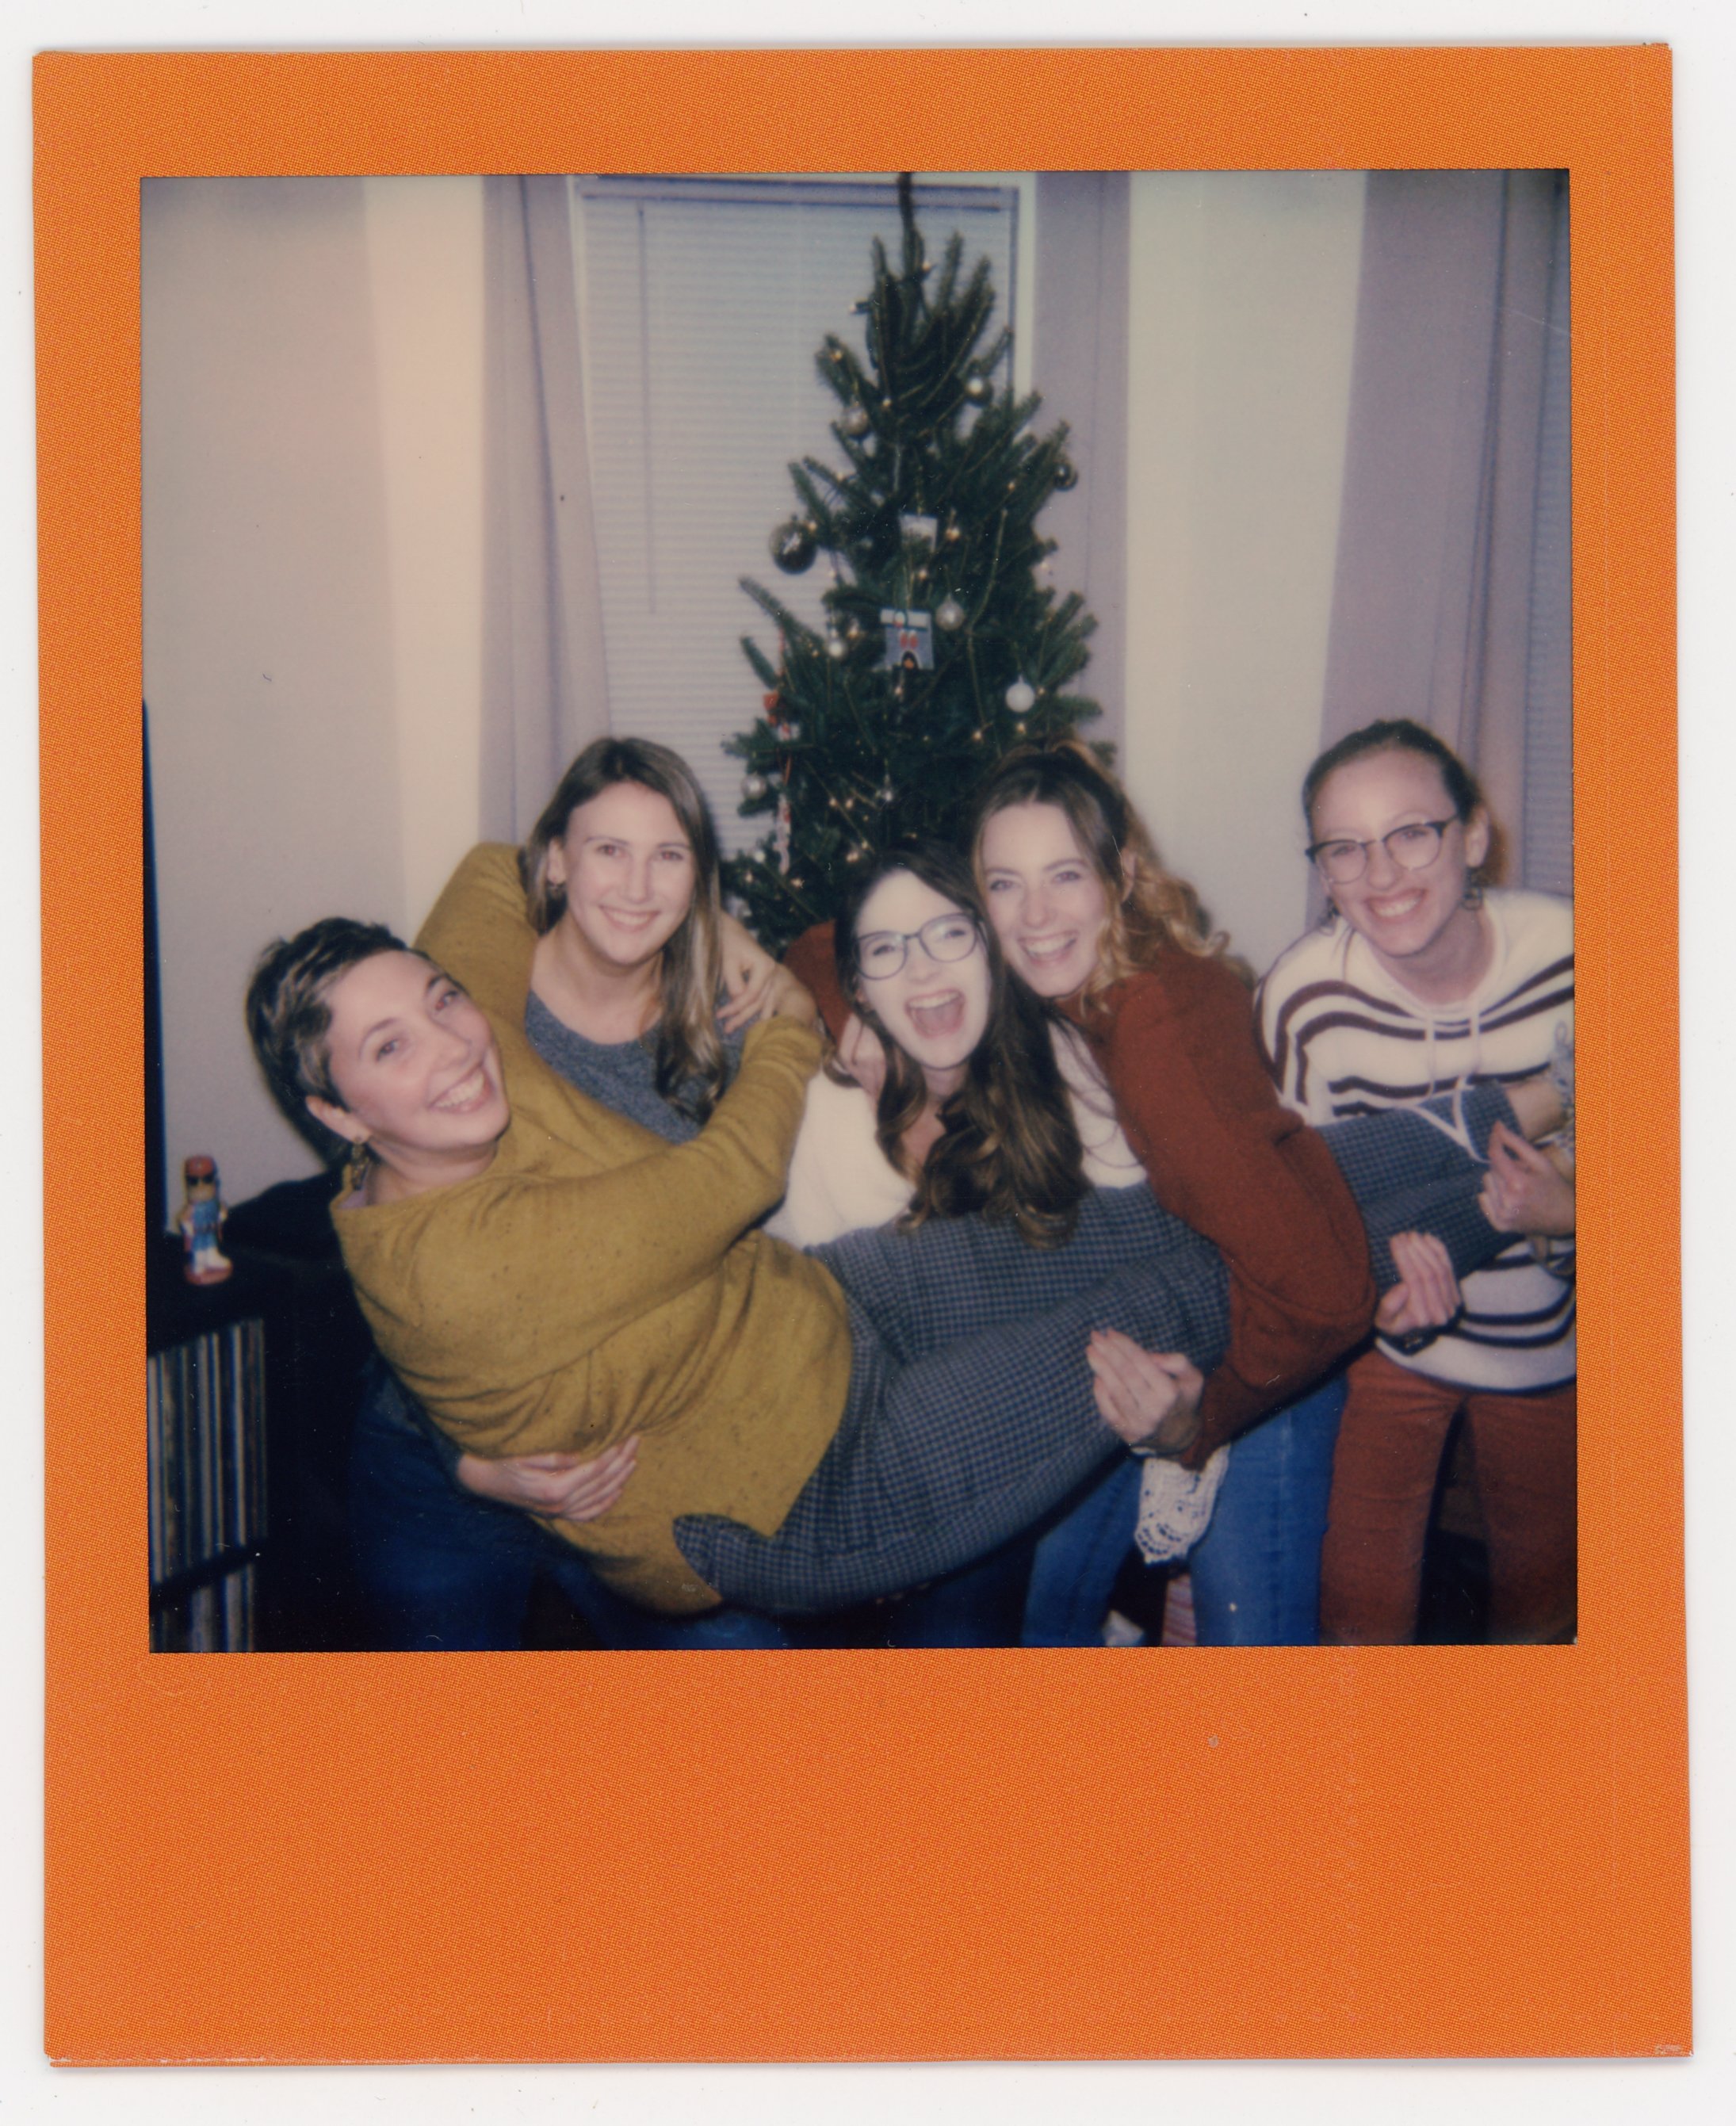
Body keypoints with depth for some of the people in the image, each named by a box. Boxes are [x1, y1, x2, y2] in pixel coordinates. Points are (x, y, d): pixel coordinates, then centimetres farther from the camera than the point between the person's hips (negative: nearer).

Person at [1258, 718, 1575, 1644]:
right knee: (1362, 1612, 6)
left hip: (1551, 1335, 1)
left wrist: (1568, 1217, -30)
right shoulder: (1304, 996, -23)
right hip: (1387, 1331, -1)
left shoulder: (1566, 956, -23)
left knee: (1539, 1599, 24)